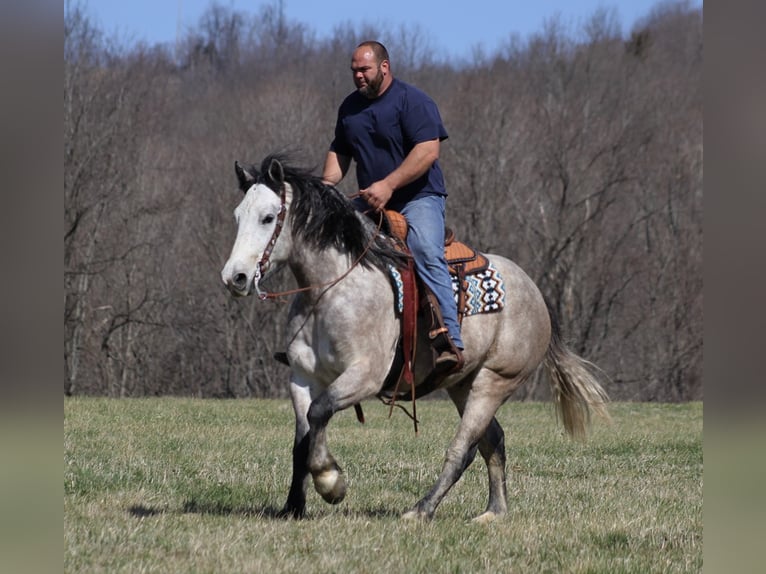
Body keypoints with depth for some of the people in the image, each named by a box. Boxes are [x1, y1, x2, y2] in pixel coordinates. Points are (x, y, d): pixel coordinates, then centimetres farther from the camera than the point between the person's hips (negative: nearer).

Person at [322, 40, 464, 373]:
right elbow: (340, 153, 23)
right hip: (370, 203, 8)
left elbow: (428, 150, -20)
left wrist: (388, 186, -27)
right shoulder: (350, 107, 14)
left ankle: (450, 343, -37)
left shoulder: (413, 102, -9)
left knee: (427, 254, -29)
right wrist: (326, 186, 2)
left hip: (417, 198, -8)